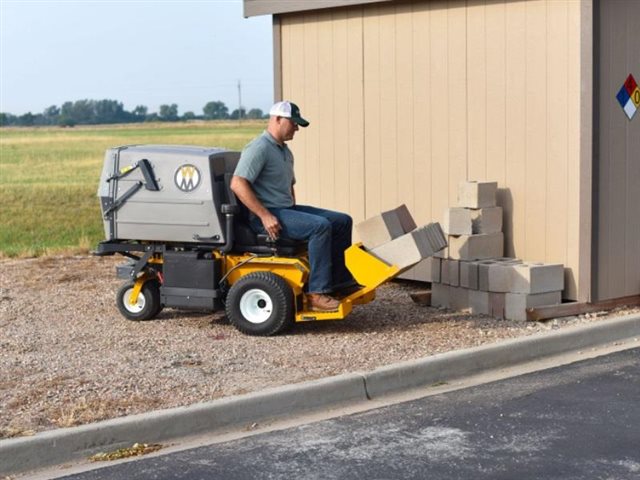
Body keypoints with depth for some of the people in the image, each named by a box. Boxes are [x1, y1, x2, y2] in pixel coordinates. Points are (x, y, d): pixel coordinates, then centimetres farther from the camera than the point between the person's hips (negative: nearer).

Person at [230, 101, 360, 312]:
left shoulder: (285, 151, 19)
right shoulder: (259, 148, -13)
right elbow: (237, 184, -24)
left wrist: (296, 213, 18)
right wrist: (265, 216, -26)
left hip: (287, 209, 10)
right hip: (268, 215, -10)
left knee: (342, 221, 3)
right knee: (320, 226, -29)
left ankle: (340, 281, 6)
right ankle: (316, 293, -28)